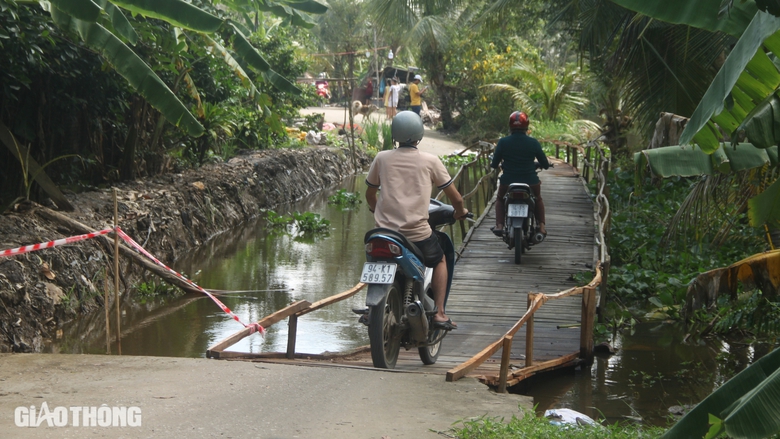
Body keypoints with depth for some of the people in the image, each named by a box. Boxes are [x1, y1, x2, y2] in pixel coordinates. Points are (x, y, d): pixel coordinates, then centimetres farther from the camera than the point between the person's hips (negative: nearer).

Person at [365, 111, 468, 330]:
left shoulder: (382, 158, 5)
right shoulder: (430, 161, 1)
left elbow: (370, 194, 17)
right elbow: (455, 197, 5)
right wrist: (460, 211, 28)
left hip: (385, 229, 2)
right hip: (418, 232, -2)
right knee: (439, 260, 25)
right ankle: (439, 313, 12)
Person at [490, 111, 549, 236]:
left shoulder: (503, 142, -8)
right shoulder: (533, 143, -5)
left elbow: (494, 164, -3)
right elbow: (545, 164, 2)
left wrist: (493, 164, 21)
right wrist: (536, 165, 25)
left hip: (508, 182, -1)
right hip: (531, 182, 1)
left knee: (500, 199, 31)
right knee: (538, 200, 33)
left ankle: (499, 226, 13)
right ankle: (541, 227, 21)